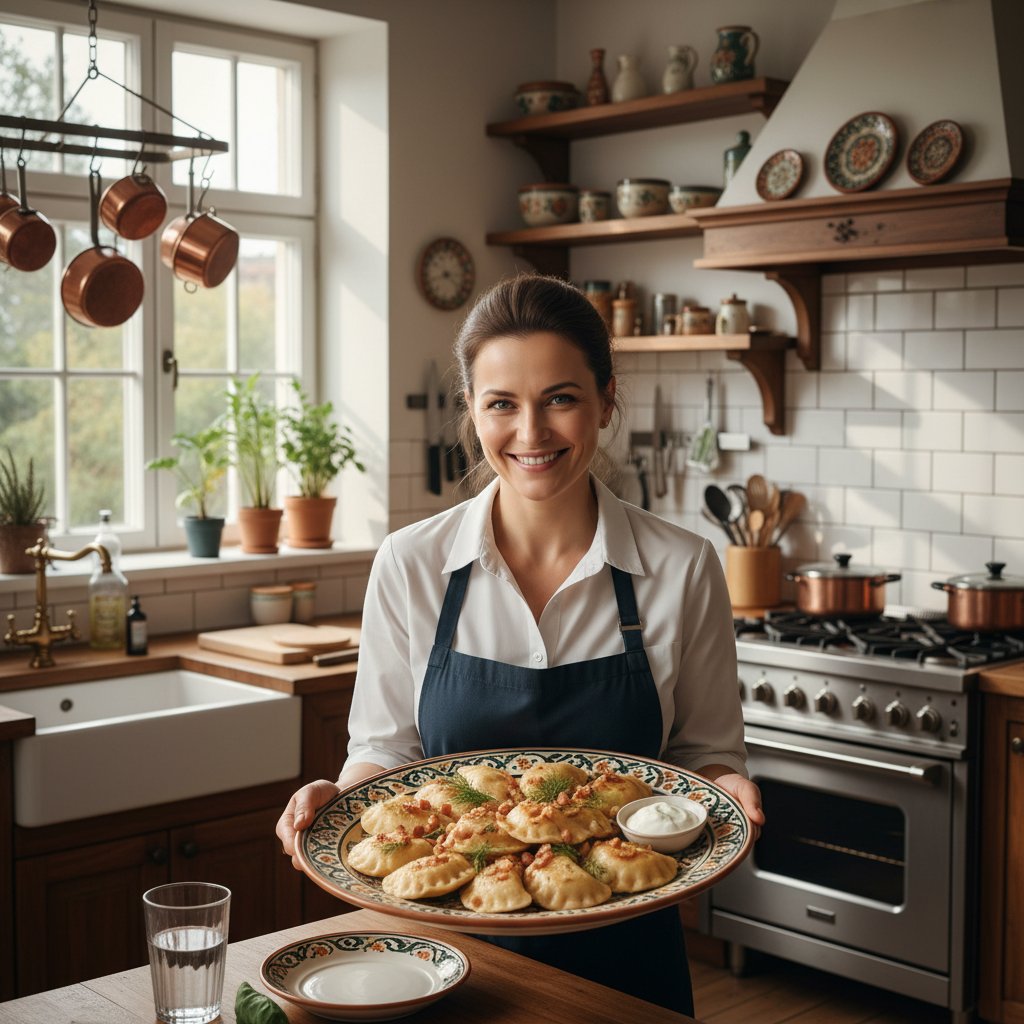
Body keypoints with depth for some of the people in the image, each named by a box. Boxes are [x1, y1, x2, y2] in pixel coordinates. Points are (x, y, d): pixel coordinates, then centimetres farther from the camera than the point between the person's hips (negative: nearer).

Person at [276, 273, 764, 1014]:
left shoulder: (683, 569, -9)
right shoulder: (410, 565, -7)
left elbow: (705, 752, 0)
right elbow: (386, 750, 0)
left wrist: (722, 789, -20)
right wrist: (339, 799, -19)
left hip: (623, 952, 0)